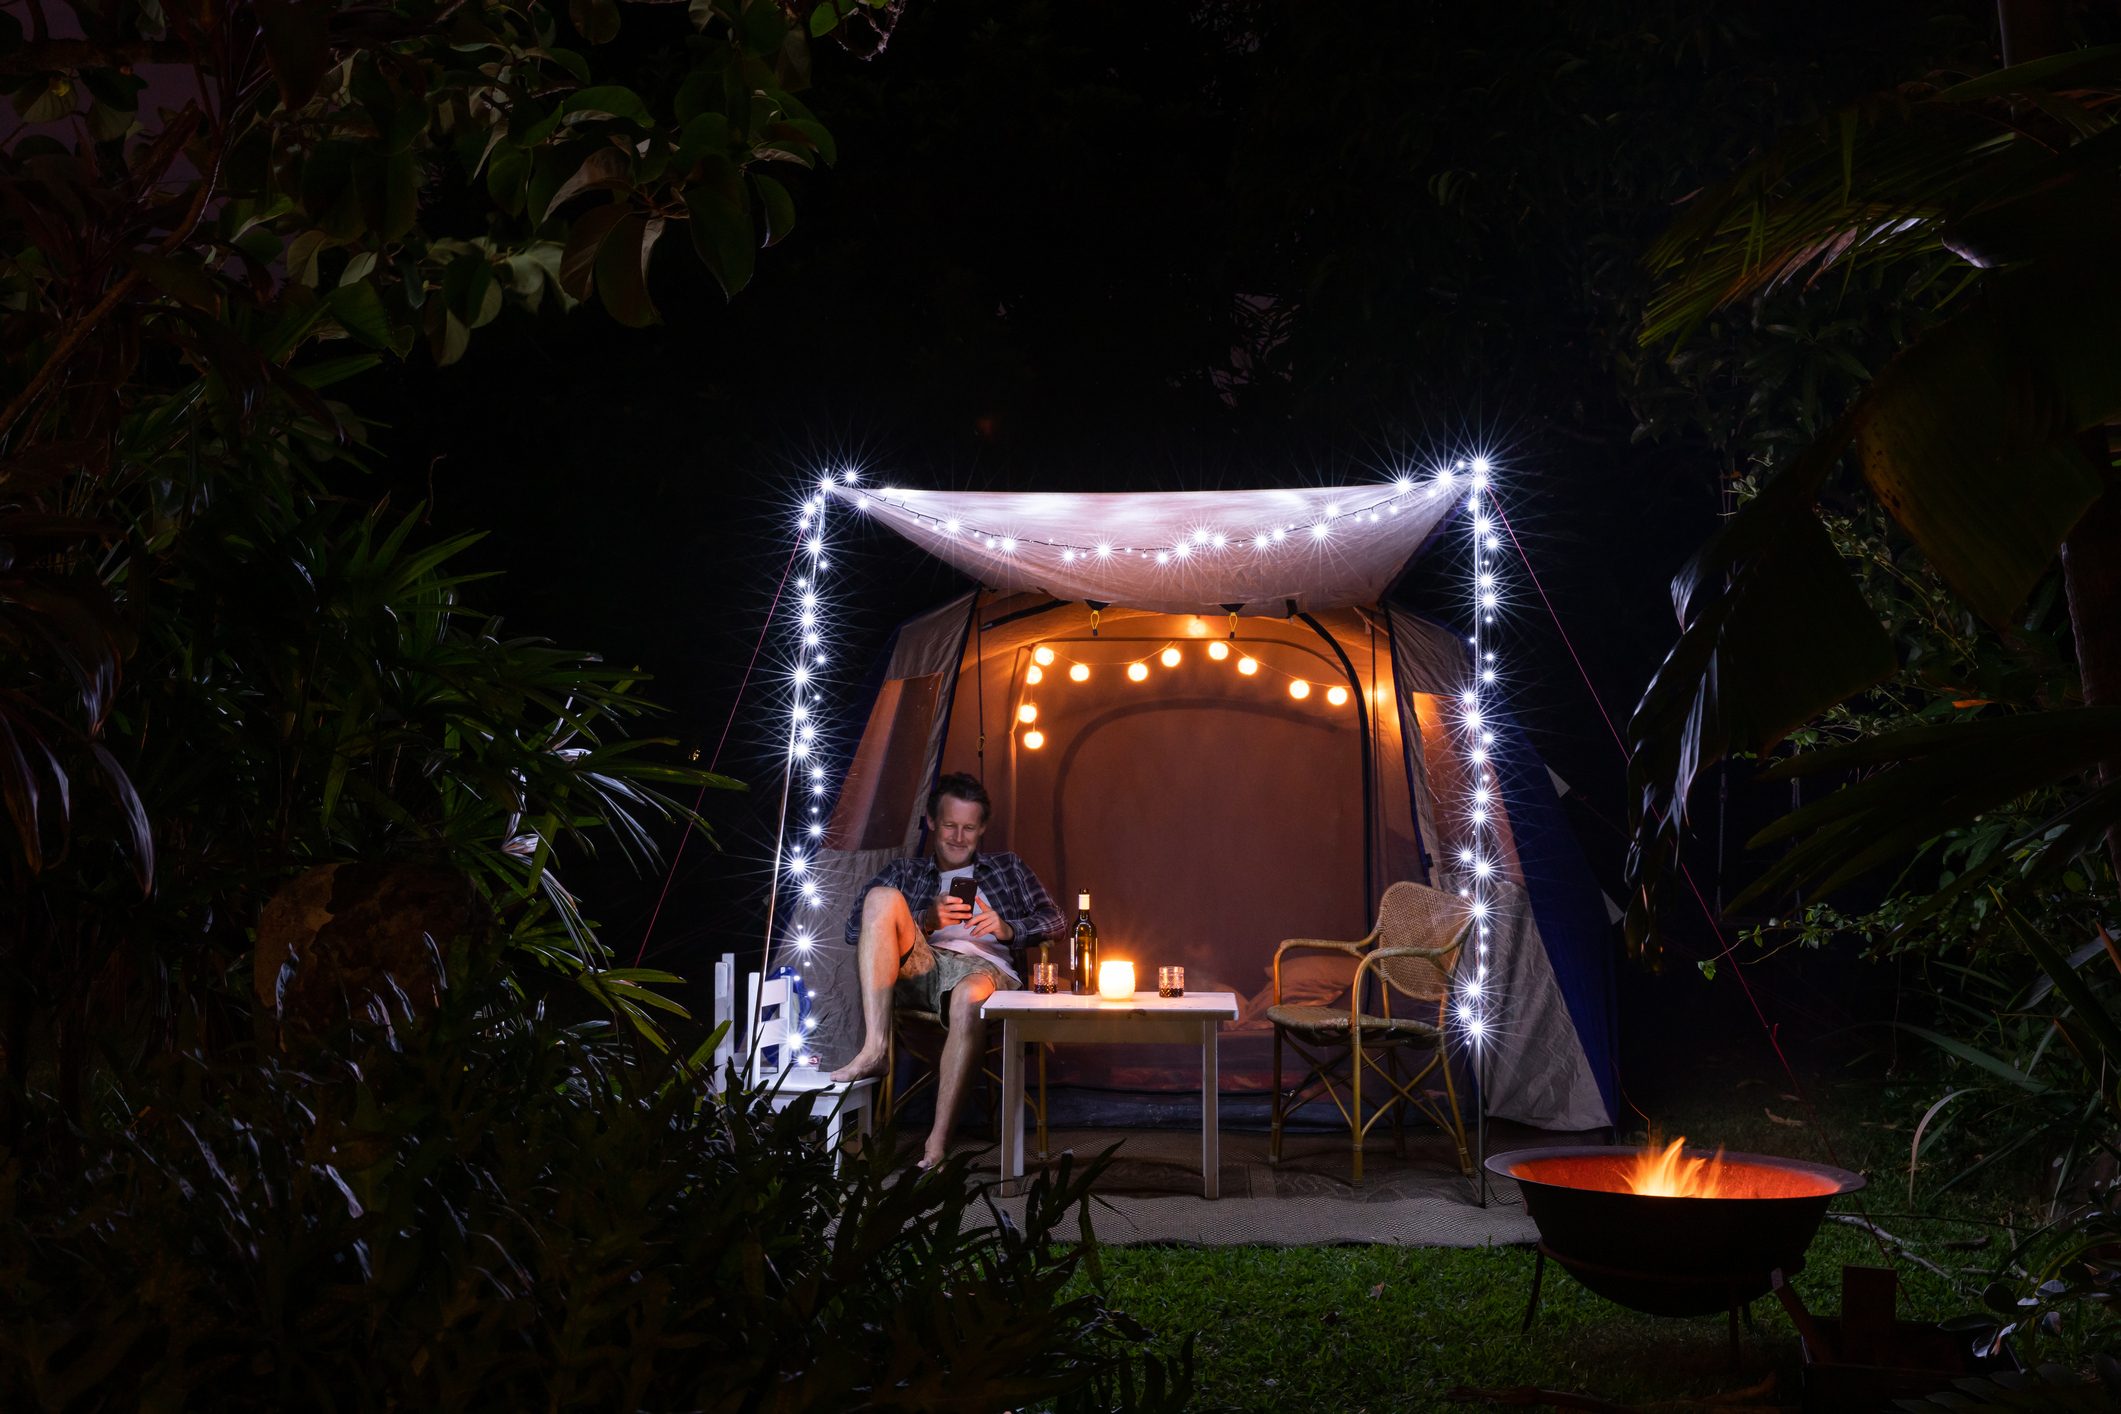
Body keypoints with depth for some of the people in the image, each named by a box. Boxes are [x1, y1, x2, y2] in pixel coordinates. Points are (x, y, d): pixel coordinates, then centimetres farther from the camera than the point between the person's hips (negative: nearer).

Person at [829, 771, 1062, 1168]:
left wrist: (1008, 928, -2)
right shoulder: (904, 872, 29)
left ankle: (937, 1146, -45)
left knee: (969, 996, -41)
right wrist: (925, 920, -3)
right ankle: (876, 1048, -38)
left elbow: (1054, 920, 20)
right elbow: (857, 928, 13)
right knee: (882, 896, -25)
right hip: (919, 967, 2)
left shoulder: (1006, 867, 31)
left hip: (984, 967, -2)